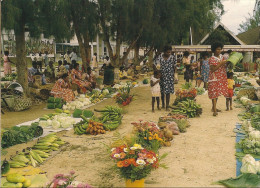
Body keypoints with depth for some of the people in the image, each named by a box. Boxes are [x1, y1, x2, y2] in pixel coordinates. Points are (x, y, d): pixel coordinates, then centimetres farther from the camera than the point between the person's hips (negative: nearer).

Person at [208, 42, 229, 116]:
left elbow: (224, 67, 20)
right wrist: (220, 64, -21)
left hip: (221, 78, 7)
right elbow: (213, 69, -18)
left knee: (217, 93, 13)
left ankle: (214, 107, 25)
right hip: (214, 78, -7)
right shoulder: (212, 59, -11)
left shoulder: (221, 57, 11)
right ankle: (214, 110, -14)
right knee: (214, 93, -11)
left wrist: (226, 64, -2)